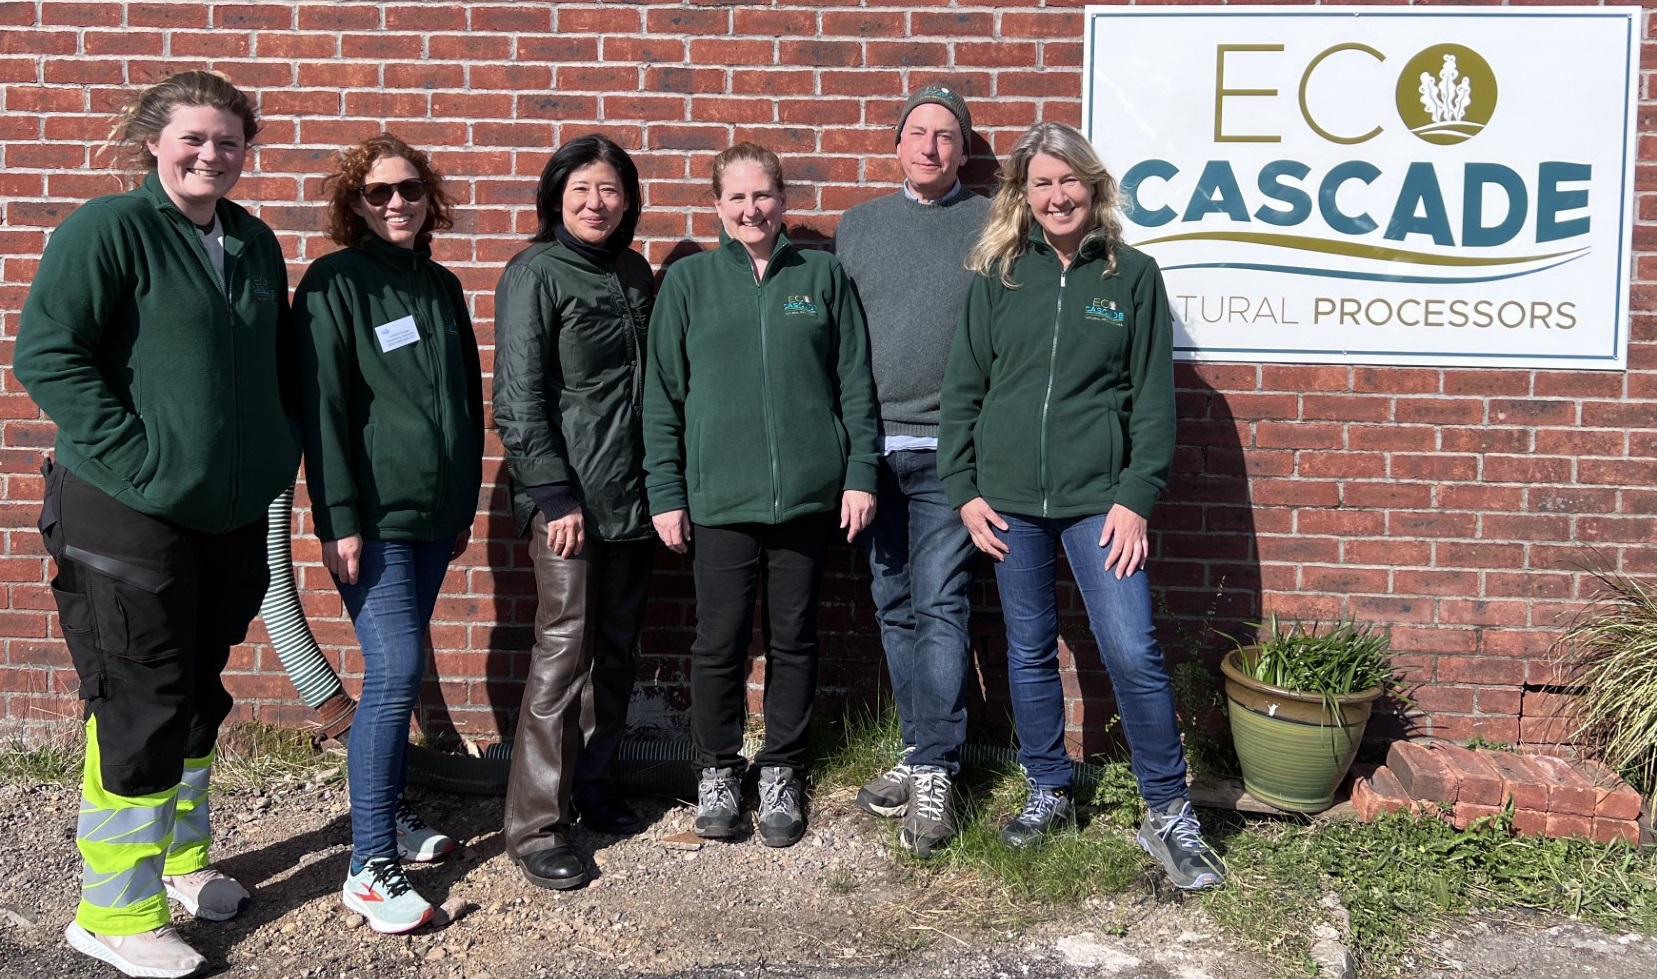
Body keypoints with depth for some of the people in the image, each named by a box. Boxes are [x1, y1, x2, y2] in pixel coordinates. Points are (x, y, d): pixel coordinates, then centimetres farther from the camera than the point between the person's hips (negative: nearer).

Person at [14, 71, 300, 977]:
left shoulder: (255, 243, 11)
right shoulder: (107, 229, -10)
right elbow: (46, 354, -16)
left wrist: (275, 447, 10)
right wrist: (140, 456, -19)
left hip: (231, 514, 7)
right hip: (127, 518, -7)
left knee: (198, 695, 18)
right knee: (141, 707, -1)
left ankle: (181, 859, 35)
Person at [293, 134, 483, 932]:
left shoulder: (442, 287, 14)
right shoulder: (333, 283, -5)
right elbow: (323, 407, -11)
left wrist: (467, 502, 19)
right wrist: (338, 519, -16)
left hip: (435, 511, 6)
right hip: (373, 515, -6)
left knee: (400, 670, 13)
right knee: (395, 673, -11)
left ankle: (388, 812, 27)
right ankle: (369, 867, -5)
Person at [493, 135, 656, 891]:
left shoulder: (636, 275, 14)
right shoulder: (535, 274, -5)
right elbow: (520, 397, -10)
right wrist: (555, 495, -15)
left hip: (633, 493, 6)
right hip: (570, 496, -6)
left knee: (616, 649, 12)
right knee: (563, 651, -6)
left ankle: (595, 787, 27)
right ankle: (536, 825, 3)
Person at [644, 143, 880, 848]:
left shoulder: (822, 276, 7)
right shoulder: (688, 280, 5)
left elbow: (855, 382, 7)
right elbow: (662, 394, 4)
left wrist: (861, 472, 0)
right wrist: (665, 493, -1)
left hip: (807, 492, 1)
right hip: (719, 497, -1)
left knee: (793, 639, 9)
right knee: (719, 642, 4)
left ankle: (781, 775, 25)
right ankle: (717, 772, 23)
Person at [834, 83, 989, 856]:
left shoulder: (991, 226, 3)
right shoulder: (859, 225, 12)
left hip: (947, 450, -3)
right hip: (872, 445, 4)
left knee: (940, 608, -5)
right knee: (894, 609, 10)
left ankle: (935, 771, 3)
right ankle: (920, 749, 22)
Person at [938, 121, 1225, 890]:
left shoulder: (1133, 275, 1)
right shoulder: (996, 278, 5)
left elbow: (1153, 397, -1)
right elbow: (962, 392, 7)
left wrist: (1137, 497, -8)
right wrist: (964, 491, 0)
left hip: (1099, 499, -2)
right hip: (1010, 500, 2)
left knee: (1132, 653, -8)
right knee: (1029, 651, 11)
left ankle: (1169, 815, 7)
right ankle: (1048, 793, 28)